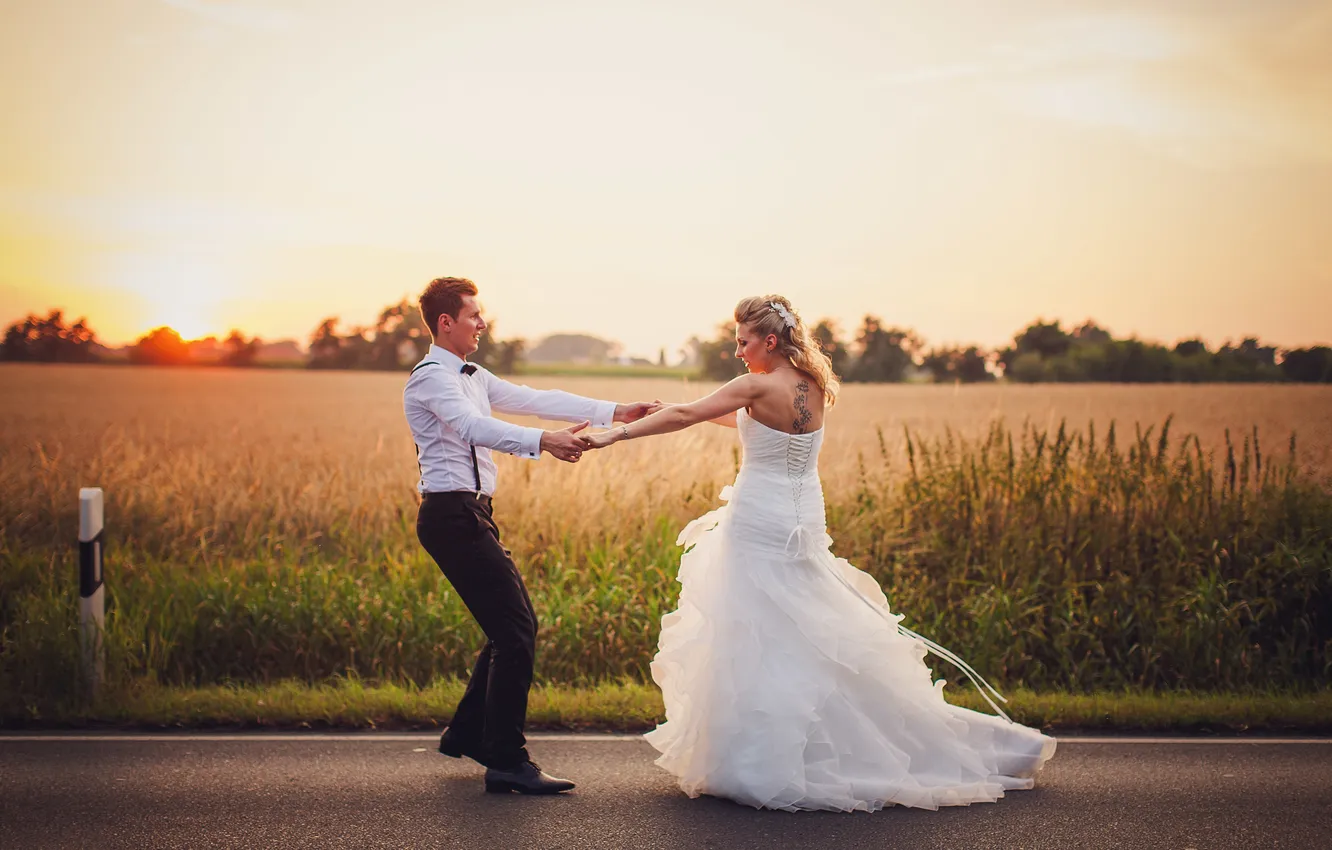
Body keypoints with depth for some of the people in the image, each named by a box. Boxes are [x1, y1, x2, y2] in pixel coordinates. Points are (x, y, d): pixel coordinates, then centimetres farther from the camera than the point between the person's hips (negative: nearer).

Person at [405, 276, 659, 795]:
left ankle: (466, 735, 26)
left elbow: (536, 400, 14)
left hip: (471, 515, 10)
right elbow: (474, 427, -29)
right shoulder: (430, 377, -11)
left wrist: (613, 413, 9)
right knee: (515, 630, -12)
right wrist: (542, 442, -43)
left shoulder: (472, 378, 19)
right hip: (452, 514, -10)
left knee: (514, 625, 15)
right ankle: (507, 762, -9)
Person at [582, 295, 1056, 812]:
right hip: (802, 522, 8)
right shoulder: (814, 389, 8)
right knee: (807, 636, 15)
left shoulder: (760, 387, -16)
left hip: (759, 526, -8)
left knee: (757, 642, -2)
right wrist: (688, 413, 20)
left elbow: (685, 416, -18)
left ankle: (761, 765, 3)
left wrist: (614, 435, -14)